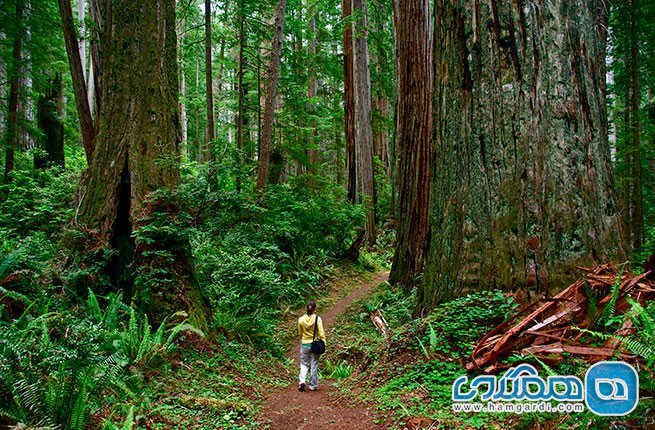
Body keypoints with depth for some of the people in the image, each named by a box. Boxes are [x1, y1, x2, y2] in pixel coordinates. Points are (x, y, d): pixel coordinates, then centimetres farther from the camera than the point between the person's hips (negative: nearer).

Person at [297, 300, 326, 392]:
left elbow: (300, 333, 7)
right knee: (314, 365, 9)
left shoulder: (301, 319, -3)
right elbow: (321, 333, -9)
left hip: (304, 344, 1)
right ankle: (313, 386, 16)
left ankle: (302, 381, -7)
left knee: (304, 364, 13)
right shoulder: (317, 319, -10)